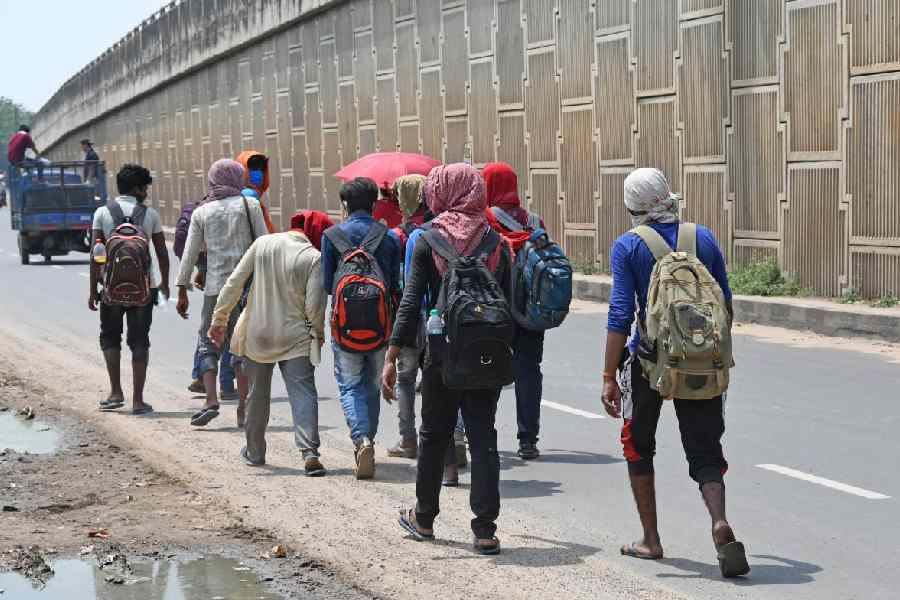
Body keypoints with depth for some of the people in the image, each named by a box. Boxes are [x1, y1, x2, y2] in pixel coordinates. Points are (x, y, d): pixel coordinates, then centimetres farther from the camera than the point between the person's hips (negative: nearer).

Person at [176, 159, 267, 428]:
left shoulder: (201, 212, 7)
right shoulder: (249, 205, 3)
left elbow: (189, 254, 5)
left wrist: (182, 292, 9)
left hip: (215, 287, 0)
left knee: (208, 344, 8)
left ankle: (211, 401, -8)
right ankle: (243, 409, 2)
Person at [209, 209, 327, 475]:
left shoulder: (262, 244, 0)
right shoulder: (314, 258, -10)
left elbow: (234, 284, 1)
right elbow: (314, 306, -13)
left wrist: (219, 318, 10)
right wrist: (319, 333, 6)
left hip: (257, 335, 3)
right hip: (295, 337, -3)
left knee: (258, 395, 18)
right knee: (303, 394, -5)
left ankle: (254, 452, 29)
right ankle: (309, 452, -20)